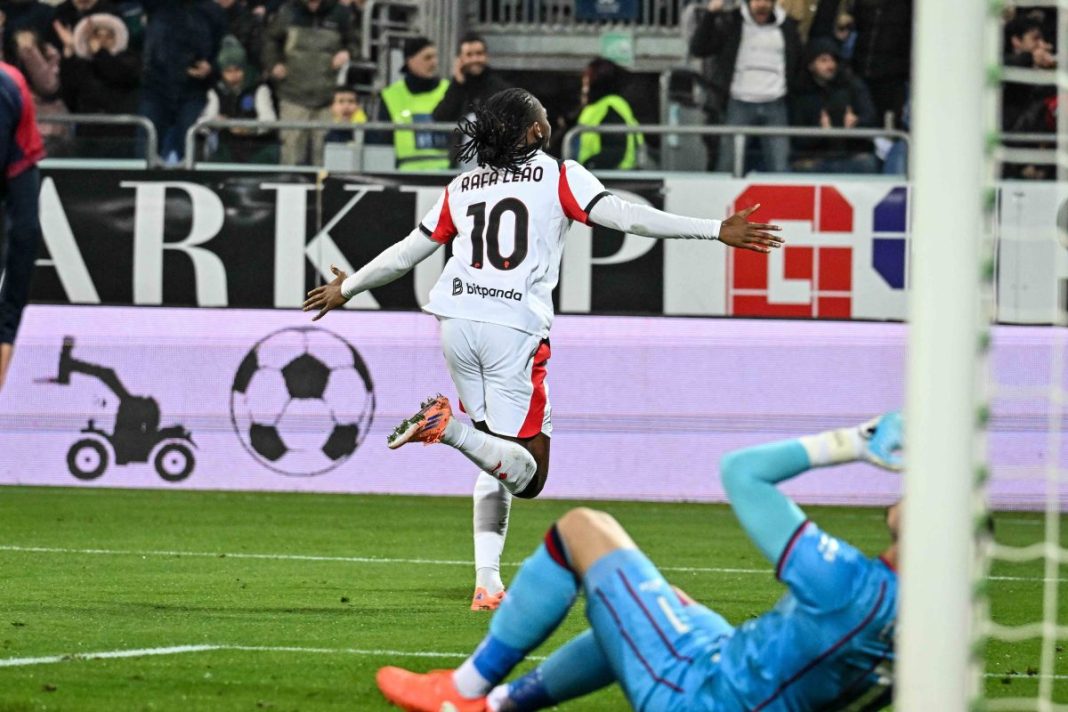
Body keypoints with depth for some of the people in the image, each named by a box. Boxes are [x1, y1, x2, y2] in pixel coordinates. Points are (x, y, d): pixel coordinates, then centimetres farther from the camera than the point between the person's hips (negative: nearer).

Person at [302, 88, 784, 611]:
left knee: (497, 461, 18)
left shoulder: (461, 188, 18)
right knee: (527, 477, -3)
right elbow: (622, 215, -5)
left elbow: (408, 253, 23)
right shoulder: (559, 175, 5)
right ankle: (448, 426, -29)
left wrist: (347, 288, 40)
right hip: (515, 331, -5)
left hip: (457, 323, 5)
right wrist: (717, 231, -5)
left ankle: (487, 583, 6)